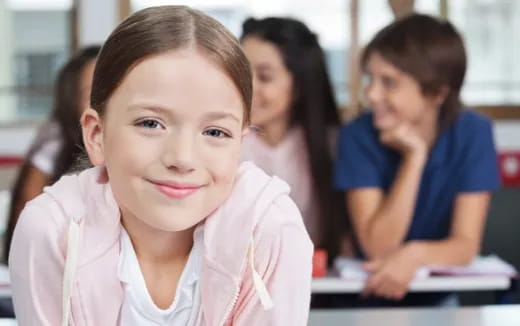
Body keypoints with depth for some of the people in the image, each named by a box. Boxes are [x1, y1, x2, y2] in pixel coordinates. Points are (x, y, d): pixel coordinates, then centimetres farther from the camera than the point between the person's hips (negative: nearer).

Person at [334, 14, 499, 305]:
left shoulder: (473, 133, -10)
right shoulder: (358, 136, -13)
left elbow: (466, 245, -13)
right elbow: (377, 248, -17)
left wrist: (415, 254, -32)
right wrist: (413, 158, -22)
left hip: (439, 298, 2)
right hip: (370, 294, -2)